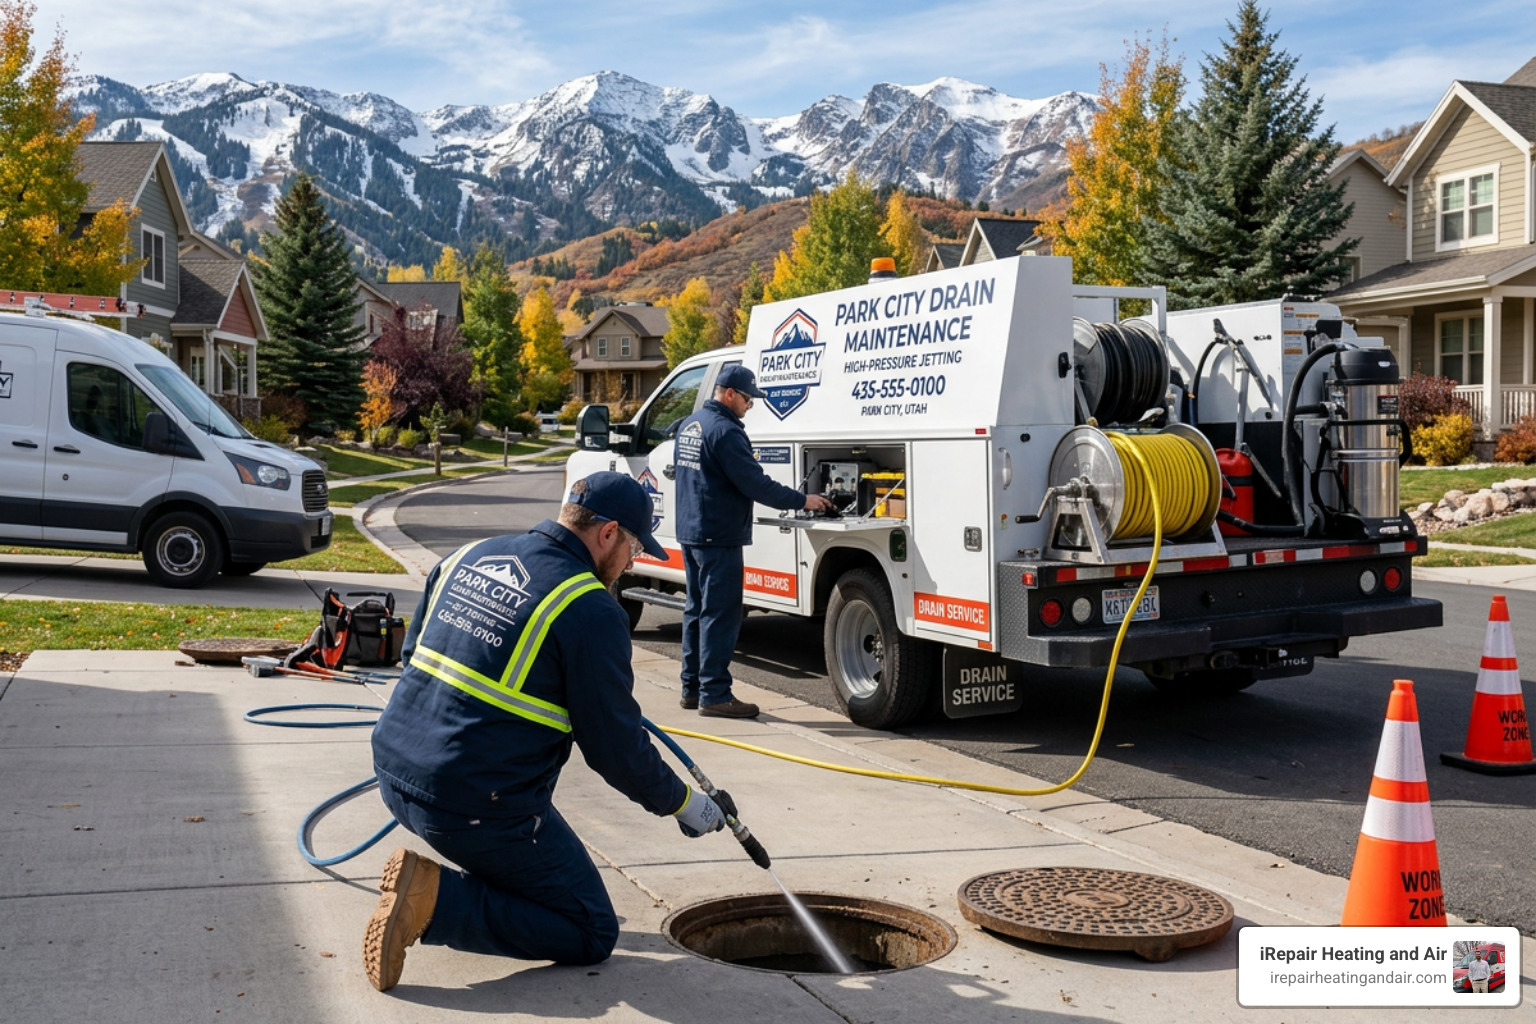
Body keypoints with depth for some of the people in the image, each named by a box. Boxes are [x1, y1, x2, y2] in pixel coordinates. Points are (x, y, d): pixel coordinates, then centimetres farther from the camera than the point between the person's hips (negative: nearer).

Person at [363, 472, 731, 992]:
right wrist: (683, 803, 7)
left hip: (395, 772, 8)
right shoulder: (591, 611, -13)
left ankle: (488, 885, 23)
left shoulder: (467, 556, 8)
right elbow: (616, 748, -9)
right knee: (593, 936, 5)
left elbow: (412, 651, 21)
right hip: (477, 807, -8)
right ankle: (437, 899, -10)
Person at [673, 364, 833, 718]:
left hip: (691, 533, 10)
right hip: (719, 538, -10)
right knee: (719, 615, -6)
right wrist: (802, 501, -13)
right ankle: (714, 694, -4)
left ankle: (692, 688, 21)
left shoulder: (689, 425, 13)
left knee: (697, 610, 15)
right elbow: (755, 483, -20)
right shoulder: (725, 431, -18)